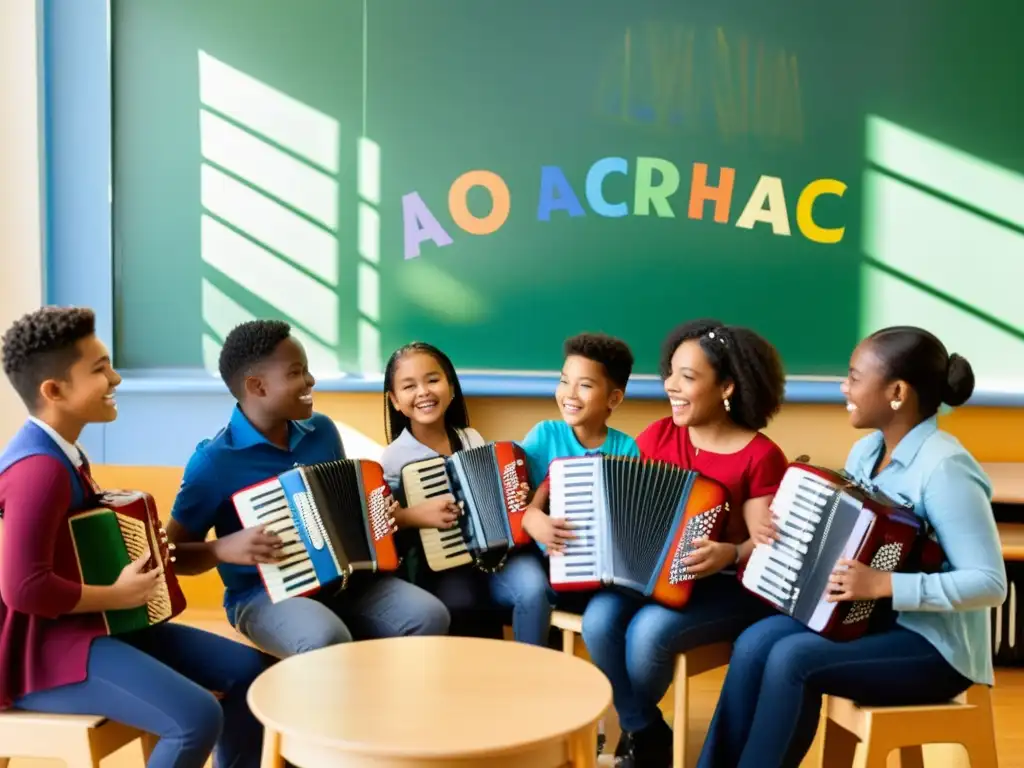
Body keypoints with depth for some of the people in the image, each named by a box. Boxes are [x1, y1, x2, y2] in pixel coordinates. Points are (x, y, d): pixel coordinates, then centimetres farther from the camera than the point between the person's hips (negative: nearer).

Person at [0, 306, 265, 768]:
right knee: (198, 717, -26)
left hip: (85, 625, 10)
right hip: (42, 649, -10)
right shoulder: (39, 468, -22)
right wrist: (117, 595, -18)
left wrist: (128, 558, 8)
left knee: (243, 666, 4)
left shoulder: (59, 452, 10)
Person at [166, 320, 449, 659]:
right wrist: (226, 548, -24)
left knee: (430, 616, -19)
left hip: (341, 580, 5)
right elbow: (172, 554, -5)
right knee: (327, 641, -37)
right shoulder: (214, 461, -11)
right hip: (263, 594, -5)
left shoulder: (322, 431, 5)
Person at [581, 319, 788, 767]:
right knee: (599, 621, -25)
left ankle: (633, 728, 5)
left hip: (729, 588, -4)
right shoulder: (658, 436, 5)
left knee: (649, 630, -30)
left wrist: (730, 554, -33)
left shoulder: (760, 456, -10)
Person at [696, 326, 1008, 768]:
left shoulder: (944, 469, -21)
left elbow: (990, 584, -23)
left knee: (792, 658, -27)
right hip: (870, 620, 7)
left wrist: (884, 584, -30)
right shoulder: (866, 450, 5)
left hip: (934, 647, -7)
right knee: (755, 644, -16)